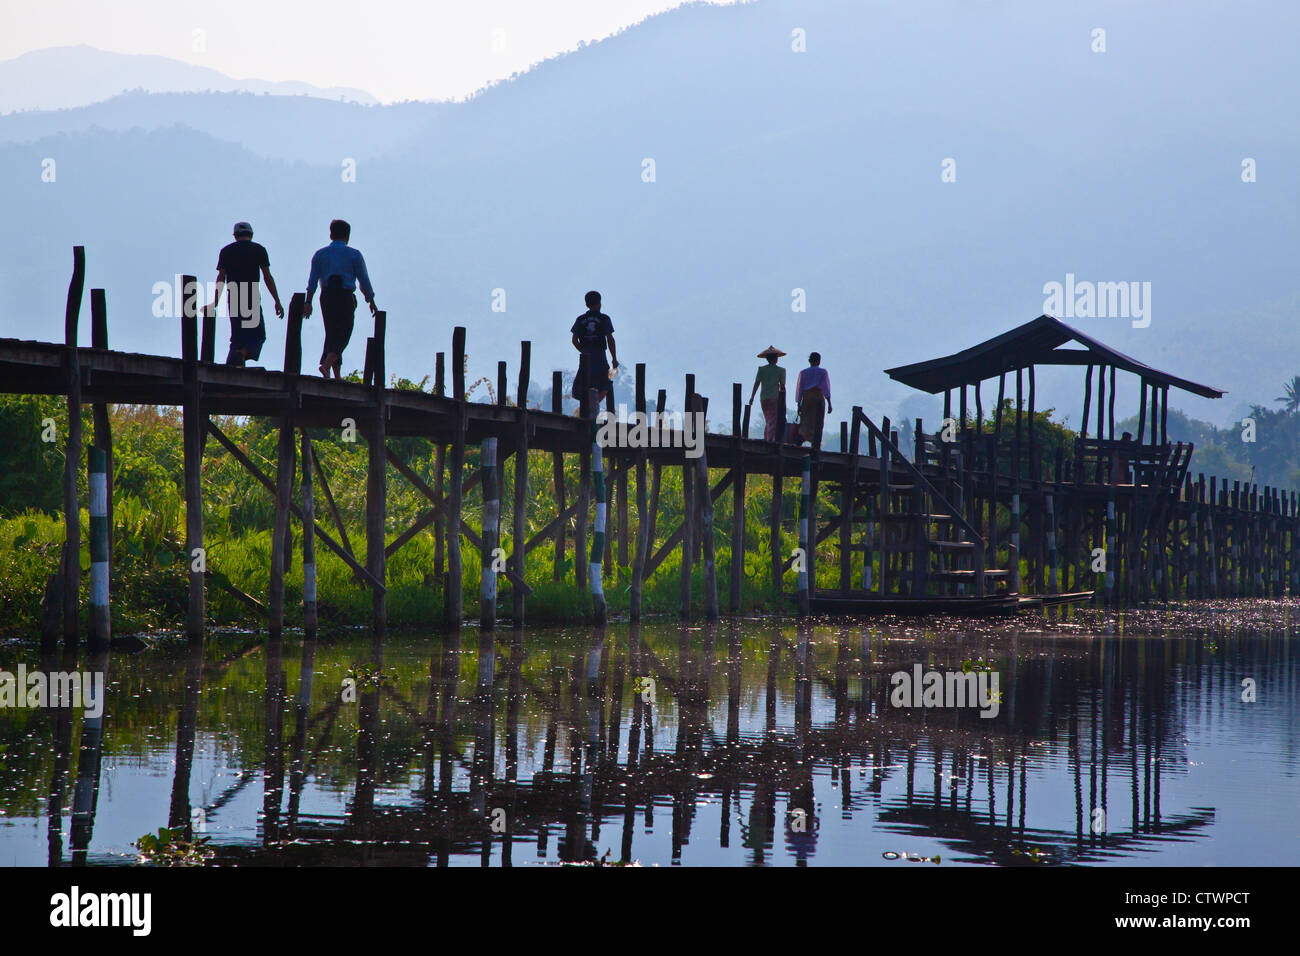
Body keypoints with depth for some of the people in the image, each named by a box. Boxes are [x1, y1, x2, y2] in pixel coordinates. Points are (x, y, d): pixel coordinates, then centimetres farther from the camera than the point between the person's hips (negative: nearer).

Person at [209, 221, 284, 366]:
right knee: (258, 335, 2)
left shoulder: (226, 251, 10)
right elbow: (267, 277, 0)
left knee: (237, 337, 10)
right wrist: (277, 302, 2)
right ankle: (242, 354, -28)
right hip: (252, 298, -3)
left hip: (233, 299, 3)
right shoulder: (259, 249, 5)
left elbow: (220, 279, 3)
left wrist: (214, 304, 2)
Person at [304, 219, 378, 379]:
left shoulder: (320, 254, 9)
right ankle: (326, 364, -28)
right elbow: (364, 280, 3)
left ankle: (337, 375, 10)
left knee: (332, 334, 12)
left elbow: (313, 280, 0)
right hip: (346, 297, -3)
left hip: (326, 298, 3)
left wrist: (308, 303, -3)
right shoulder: (354, 254, 3)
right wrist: (371, 301, 13)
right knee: (342, 335, -3)